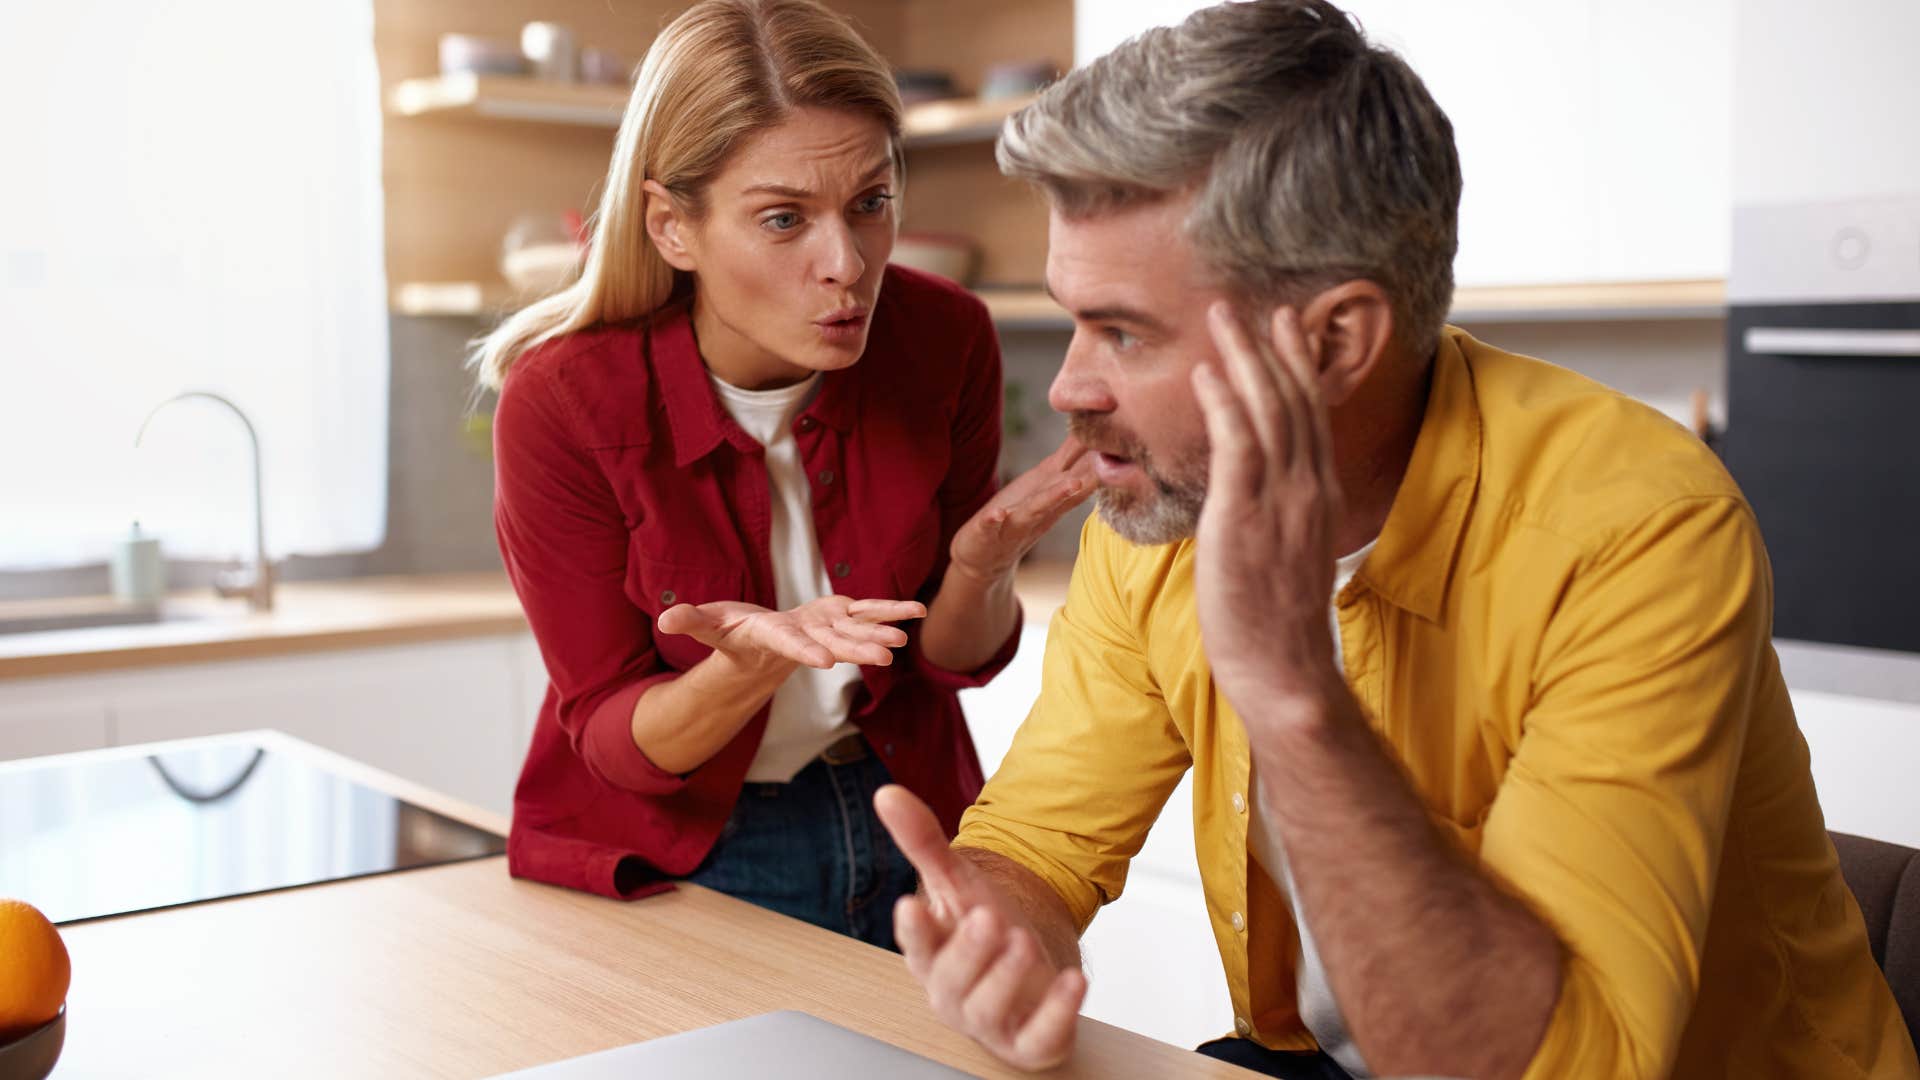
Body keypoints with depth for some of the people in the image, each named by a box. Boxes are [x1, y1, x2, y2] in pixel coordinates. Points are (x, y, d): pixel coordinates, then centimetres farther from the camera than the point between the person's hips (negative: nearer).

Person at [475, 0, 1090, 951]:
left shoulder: (946, 339, -13)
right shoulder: (563, 405, -20)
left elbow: (953, 661, -1)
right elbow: (611, 738, -13)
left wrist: (982, 567, -23)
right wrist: (749, 668, -32)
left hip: (902, 825, 4)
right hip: (674, 856, -3)